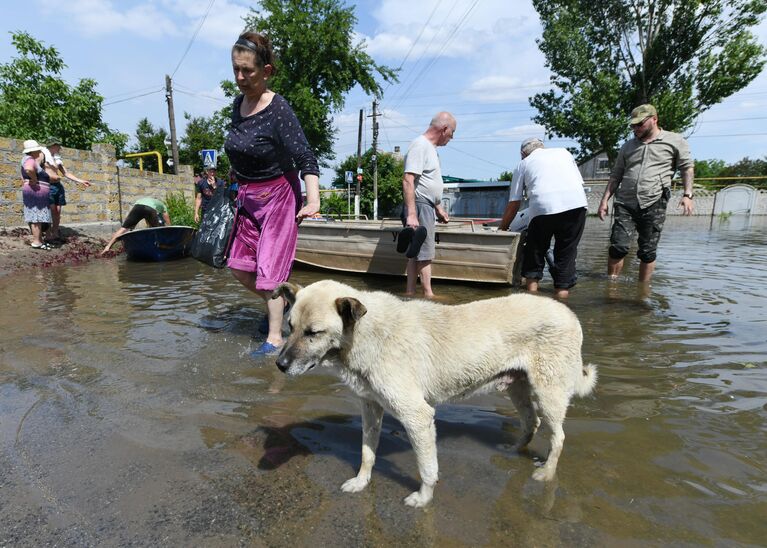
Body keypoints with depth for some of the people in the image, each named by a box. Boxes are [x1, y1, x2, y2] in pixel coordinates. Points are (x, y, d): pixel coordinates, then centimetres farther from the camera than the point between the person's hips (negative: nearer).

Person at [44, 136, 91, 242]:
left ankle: (55, 234, 11)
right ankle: (49, 236, -7)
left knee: (58, 211, 5)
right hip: (48, 186, -7)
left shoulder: (57, 158, 18)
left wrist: (81, 181, 13)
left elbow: (66, 173, 19)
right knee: (51, 211, -11)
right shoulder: (42, 155, -3)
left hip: (58, 186, 7)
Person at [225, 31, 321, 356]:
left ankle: (275, 338, 10)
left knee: (269, 268, -4)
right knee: (239, 266, 10)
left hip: (278, 195, -7)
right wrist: (238, 183, 23)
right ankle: (280, 304, 33)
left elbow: (306, 159, -28)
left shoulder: (278, 110, -19)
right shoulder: (238, 104, 3)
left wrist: (313, 200, -40)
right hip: (247, 197, 8)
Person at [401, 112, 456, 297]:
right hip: (419, 206, -10)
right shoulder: (420, 145, -13)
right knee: (425, 253, -5)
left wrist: (439, 208, 28)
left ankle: (410, 292, 17)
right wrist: (411, 214, -29)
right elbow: (408, 181, -23)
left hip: (428, 206, 10)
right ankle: (428, 294, 2)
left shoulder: (430, 146, 18)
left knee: (416, 252, 11)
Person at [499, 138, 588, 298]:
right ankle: (562, 290, 11)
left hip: (543, 206, -2)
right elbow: (580, 181, 26)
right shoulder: (563, 152, 29)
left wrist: (502, 228, 27)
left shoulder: (523, 164, 22)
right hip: (576, 204, 2)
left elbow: (513, 204, 18)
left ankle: (532, 286, 14)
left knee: (535, 250, 16)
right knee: (566, 252, 12)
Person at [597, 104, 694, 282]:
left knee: (648, 252, 3)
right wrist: (605, 200, 8)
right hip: (625, 204, 2)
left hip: (654, 205, -2)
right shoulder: (628, 146, 15)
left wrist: (687, 194, -5)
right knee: (618, 247, -10)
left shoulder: (675, 141, 7)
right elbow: (616, 176, 16)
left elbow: (687, 168, 8)